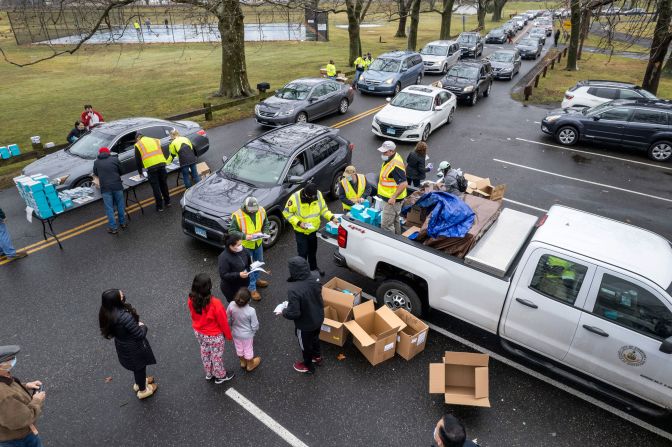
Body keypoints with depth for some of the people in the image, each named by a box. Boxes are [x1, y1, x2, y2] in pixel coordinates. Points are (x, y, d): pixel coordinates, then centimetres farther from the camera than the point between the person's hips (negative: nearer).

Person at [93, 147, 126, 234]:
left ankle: (113, 228, 8)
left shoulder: (96, 162, 9)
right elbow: (121, 171, 13)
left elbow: (95, 173, 22)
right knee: (120, 205, 15)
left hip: (105, 188, 0)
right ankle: (123, 223, 25)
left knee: (109, 208, 5)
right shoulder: (115, 159, 6)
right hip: (117, 186, 0)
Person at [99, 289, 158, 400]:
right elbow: (140, 334, -29)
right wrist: (142, 326, -9)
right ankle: (143, 390, 47)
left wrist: (136, 325, 0)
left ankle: (139, 383, 59)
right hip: (134, 347, -7)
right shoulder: (125, 317, -41)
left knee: (137, 366, 33)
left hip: (122, 345, 7)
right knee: (140, 366, 22)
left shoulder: (106, 313, -16)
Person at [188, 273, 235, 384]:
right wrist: (228, 335, -3)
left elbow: (193, 316, -1)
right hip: (214, 336, -5)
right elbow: (223, 322, -22)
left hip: (199, 333, 5)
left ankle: (209, 374, 55)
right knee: (217, 356, 22)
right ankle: (220, 376, 47)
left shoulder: (192, 299, -22)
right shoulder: (215, 304, -38)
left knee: (205, 354, 30)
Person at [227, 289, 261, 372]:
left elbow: (228, 319, -9)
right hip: (247, 335, -3)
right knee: (248, 349, 24)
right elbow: (255, 326, -22)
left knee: (239, 348, 29)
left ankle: (243, 362, 55)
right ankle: (250, 365, 49)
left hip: (236, 333, 3)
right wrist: (255, 329, 2)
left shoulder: (231, 305, -28)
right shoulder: (251, 311, -36)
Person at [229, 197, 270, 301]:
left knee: (259, 262, 25)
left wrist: (265, 233, -14)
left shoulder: (261, 211, -10)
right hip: (245, 246, -5)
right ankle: (252, 289, 22)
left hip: (258, 243, 5)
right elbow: (231, 231, -18)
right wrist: (244, 236, -30)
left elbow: (266, 224, 5)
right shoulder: (238, 215, -24)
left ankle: (256, 279, 51)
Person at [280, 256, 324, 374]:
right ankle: (317, 357, 58)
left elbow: (293, 313, -32)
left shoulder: (293, 289, -38)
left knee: (305, 344, 23)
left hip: (305, 324, -6)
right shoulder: (314, 277, -17)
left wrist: (283, 311, -10)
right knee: (315, 338, 33)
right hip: (318, 318, 6)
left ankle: (308, 366, 48)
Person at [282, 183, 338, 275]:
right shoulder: (295, 198, -26)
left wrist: (332, 217, -13)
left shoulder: (318, 194, -14)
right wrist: (298, 223, -25)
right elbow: (286, 213, -16)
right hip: (300, 231, -4)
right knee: (303, 252, 0)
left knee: (313, 251, 22)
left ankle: (314, 268, 44)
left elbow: (323, 209, 1)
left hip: (313, 229, 4)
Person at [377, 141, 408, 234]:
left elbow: (404, 184, -33)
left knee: (386, 225, -5)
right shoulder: (392, 158, 4)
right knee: (395, 222, 25)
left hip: (392, 200, -11)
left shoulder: (395, 165, -28)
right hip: (390, 197, 11)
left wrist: (393, 197, -31)